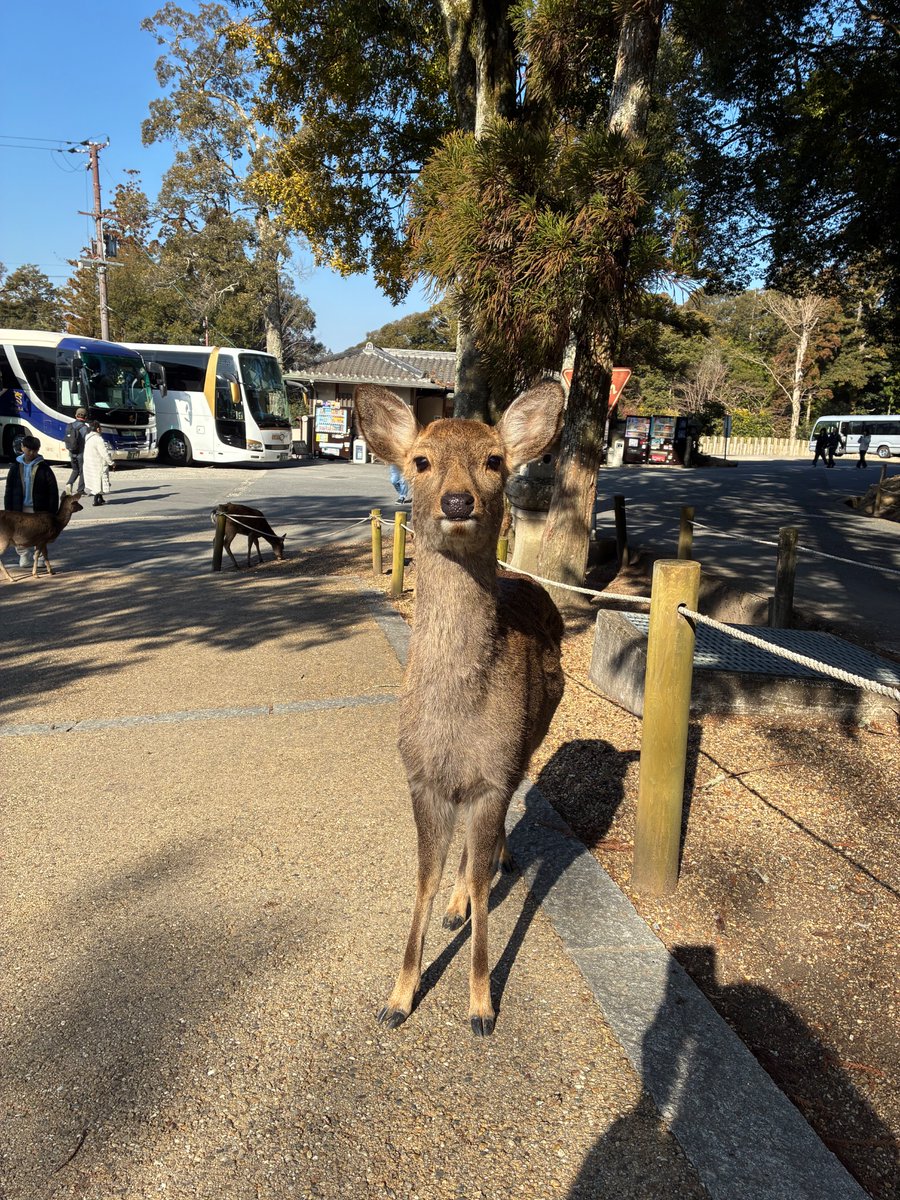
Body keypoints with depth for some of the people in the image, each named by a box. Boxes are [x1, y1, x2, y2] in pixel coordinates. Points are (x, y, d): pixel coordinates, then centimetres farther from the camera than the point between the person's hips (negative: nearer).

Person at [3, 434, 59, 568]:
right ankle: (24, 557, 17)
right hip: (20, 509, 2)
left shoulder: (43, 468, -3)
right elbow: (9, 490, 8)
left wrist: (53, 510, -9)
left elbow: (53, 490, -4)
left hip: (39, 509, -2)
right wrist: (8, 509, 3)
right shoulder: (16, 467, 5)